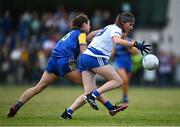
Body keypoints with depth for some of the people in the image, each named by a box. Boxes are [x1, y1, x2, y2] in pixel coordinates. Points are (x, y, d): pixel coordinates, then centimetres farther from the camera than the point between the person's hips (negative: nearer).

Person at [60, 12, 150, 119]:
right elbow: (117, 41, -27)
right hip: (95, 58, -9)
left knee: (89, 93, 2)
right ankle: (93, 96, -19)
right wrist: (135, 44, -31)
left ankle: (68, 112, -8)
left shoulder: (109, 28, 25)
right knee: (118, 81, -6)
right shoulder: (116, 29, -4)